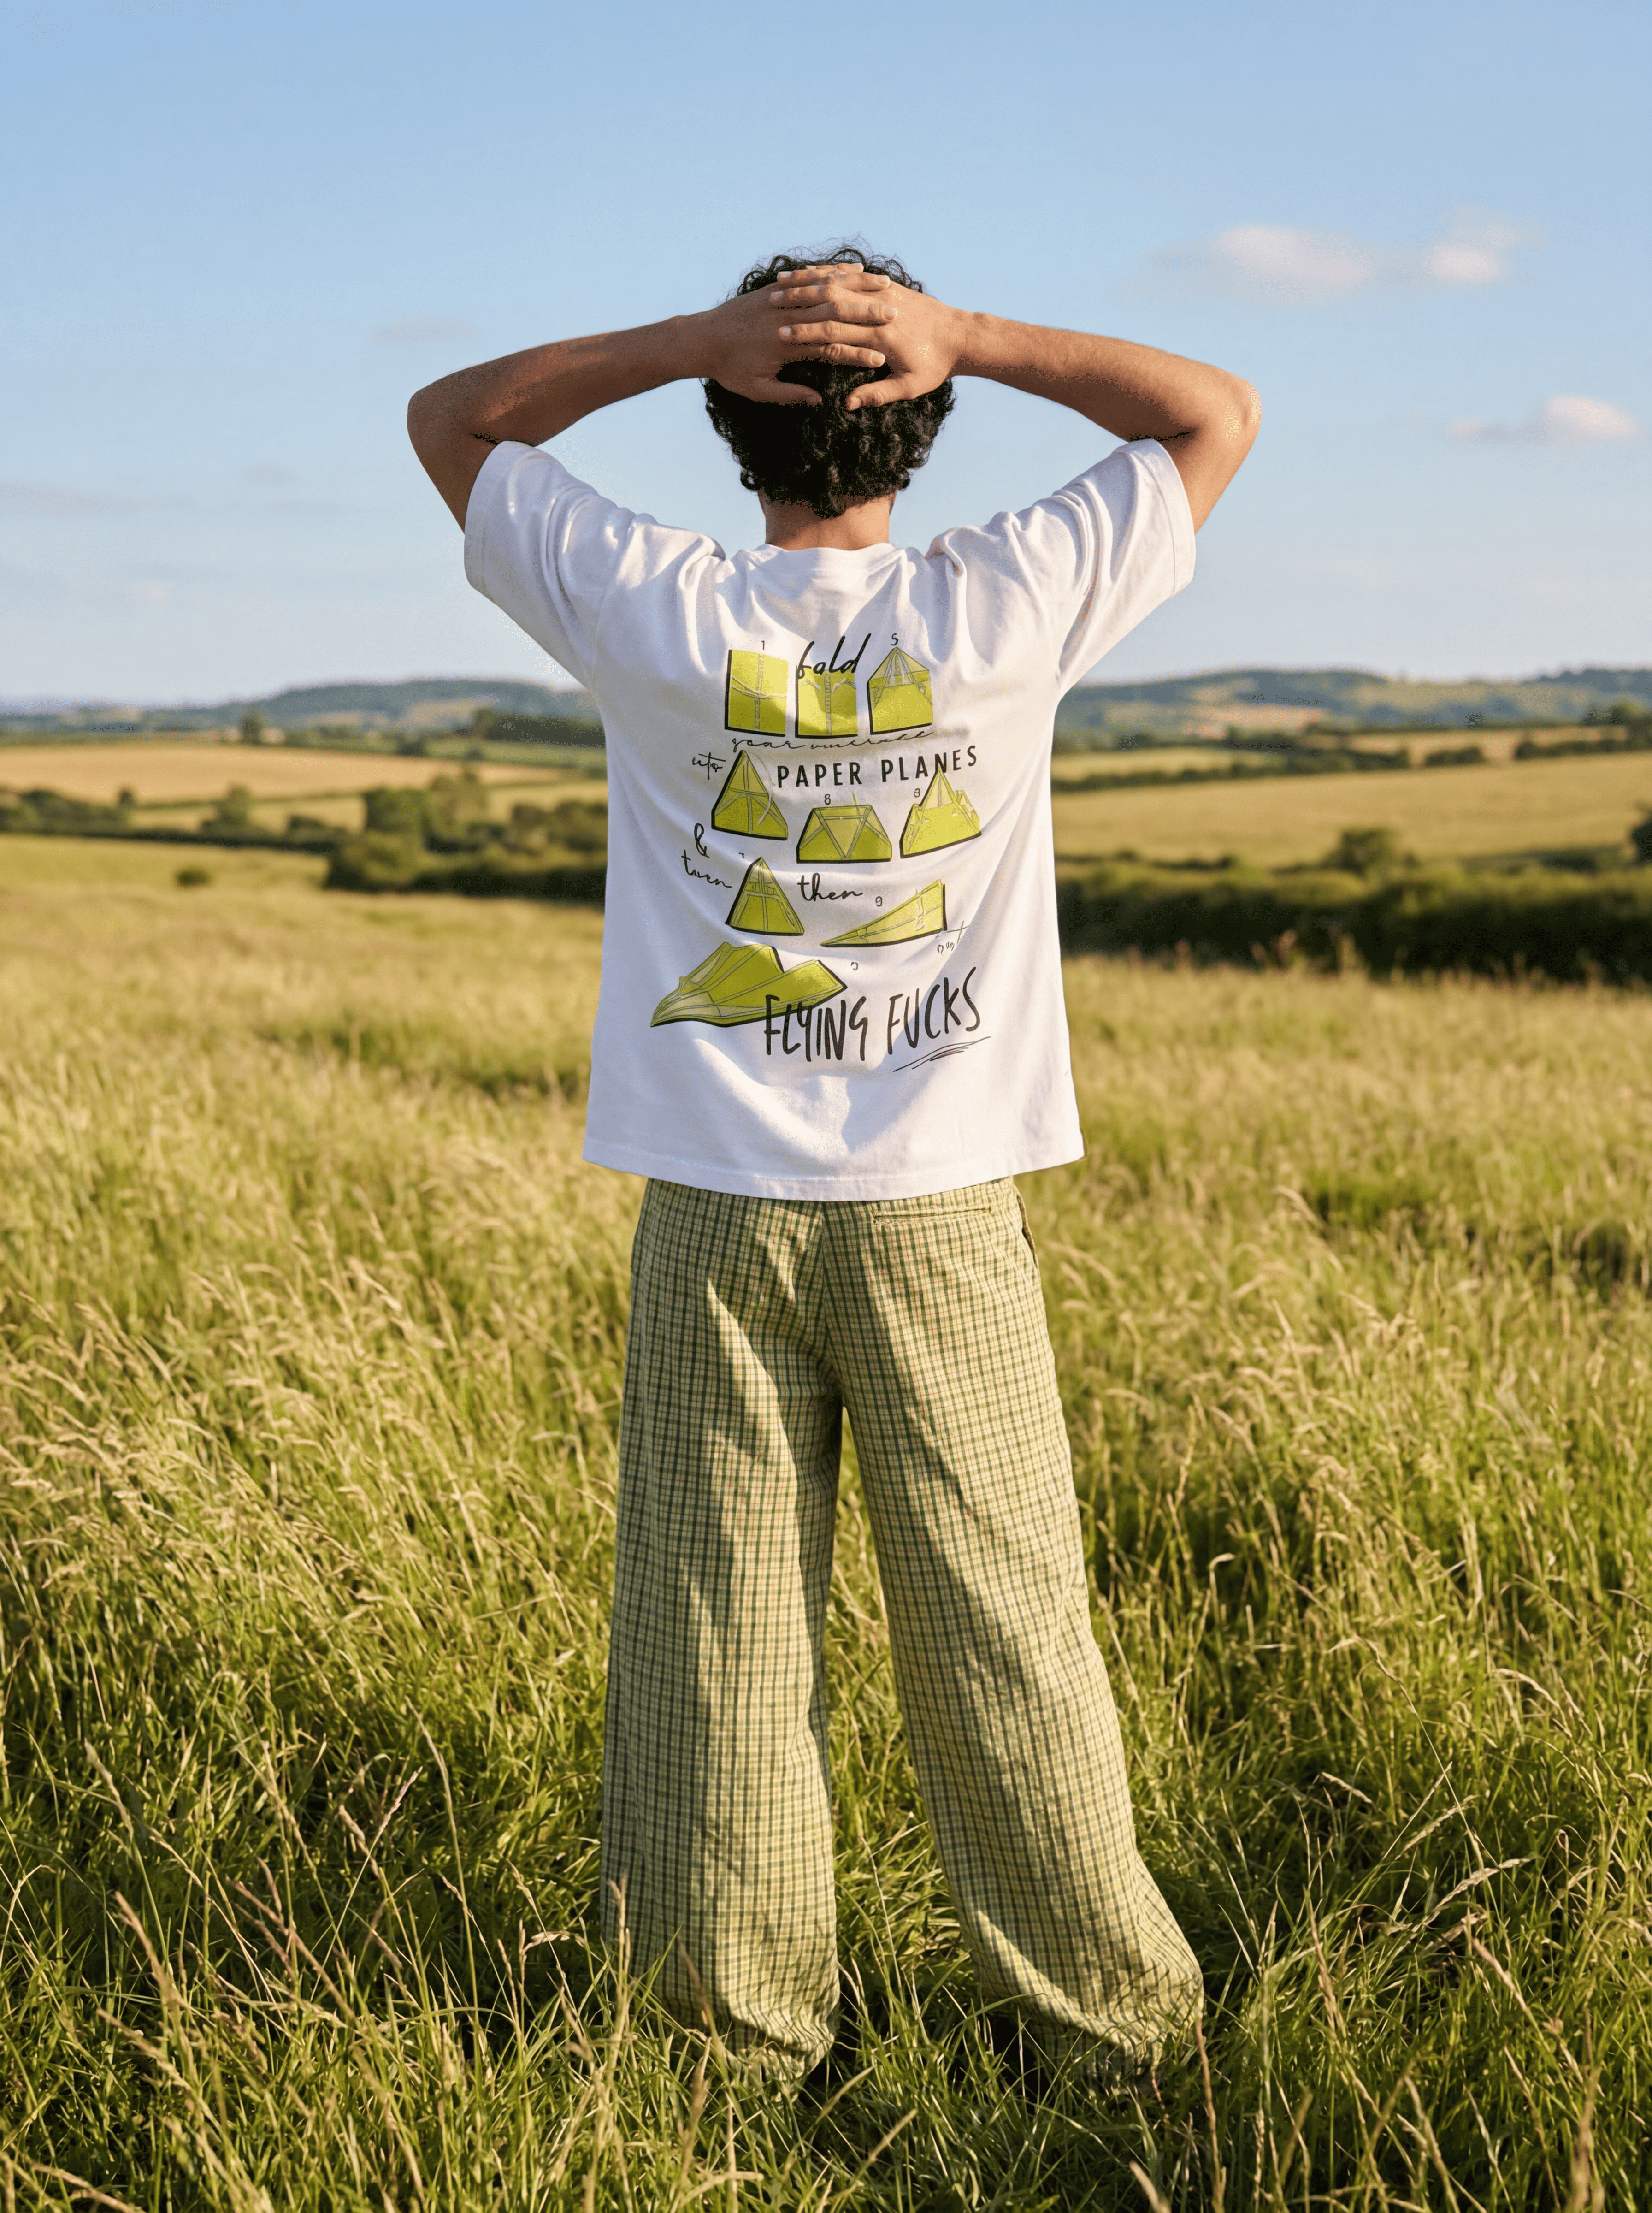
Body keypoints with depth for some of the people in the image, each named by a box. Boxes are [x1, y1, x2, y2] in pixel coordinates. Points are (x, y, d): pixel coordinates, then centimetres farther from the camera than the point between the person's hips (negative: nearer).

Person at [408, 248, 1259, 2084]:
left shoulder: (657, 615, -7)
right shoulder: (1004, 610, -8)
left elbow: (448, 420, 9)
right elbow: (1216, 415, 7)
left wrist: (690, 339, -4)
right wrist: (969, 335, -5)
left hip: (714, 1214, 0)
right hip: (940, 1210, 0)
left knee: (718, 1629, 9)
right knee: (1001, 1622, 9)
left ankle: (743, 2018, 20)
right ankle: (1100, 2004, 21)